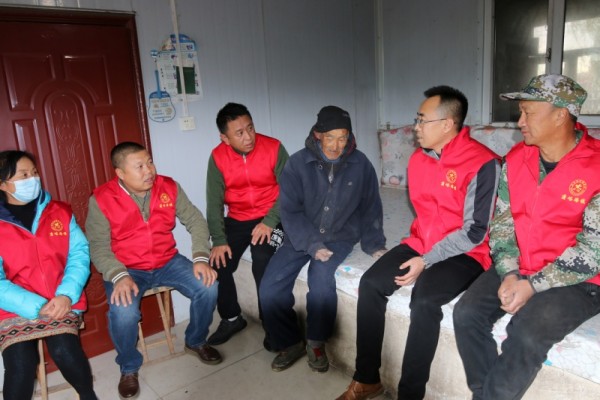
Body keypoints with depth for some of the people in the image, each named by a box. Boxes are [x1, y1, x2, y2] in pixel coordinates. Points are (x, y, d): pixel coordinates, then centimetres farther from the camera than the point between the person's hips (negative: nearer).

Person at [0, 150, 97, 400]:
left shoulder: (59, 212, 6)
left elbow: (79, 253, 0)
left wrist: (66, 295, -16)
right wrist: (37, 306, -18)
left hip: (61, 302, 1)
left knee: (64, 351, -22)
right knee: (20, 364, -23)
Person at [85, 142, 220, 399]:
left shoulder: (169, 187, -5)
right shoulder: (101, 199, -12)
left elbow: (195, 221, -1)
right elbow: (98, 246, -11)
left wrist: (201, 258, -15)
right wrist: (119, 276, -28)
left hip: (168, 262, 3)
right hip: (127, 269, -2)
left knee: (208, 288, -17)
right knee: (123, 313, -30)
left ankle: (195, 342, 13)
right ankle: (129, 369, 4)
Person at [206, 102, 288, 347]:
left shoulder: (273, 148, -13)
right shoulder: (218, 157, -7)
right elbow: (214, 202, -7)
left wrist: (269, 221, -25)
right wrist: (219, 240, -17)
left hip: (269, 218, -3)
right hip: (237, 220, 4)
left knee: (262, 264, -26)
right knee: (217, 264, -10)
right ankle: (232, 318, 14)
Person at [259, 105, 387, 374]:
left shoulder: (360, 164, -4)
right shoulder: (297, 163, -9)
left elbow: (370, 209, 4)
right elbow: (290, 210, -11)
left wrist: (375, 245, -5)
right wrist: (313, 244, -20)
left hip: (339, 237, -1)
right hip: (301, 237, 1)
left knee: (321, 281, -28)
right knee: (269, 289, -14)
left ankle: (316, 343, -1)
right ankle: (291, 342, 11)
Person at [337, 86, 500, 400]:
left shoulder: (483, 163, -17)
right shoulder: (418, 158, 5)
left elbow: (475, 232, -18)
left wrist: (426, 261, -21)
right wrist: (418, 249, 13)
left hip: (463, 253, -6)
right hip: (421, 244, 7)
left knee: (424, 300, -33)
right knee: (370, 283, -13)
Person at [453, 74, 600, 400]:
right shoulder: (515, 158, 2)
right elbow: (502, 221, 3)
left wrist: (533, 285, -21)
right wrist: (508, 273, -11)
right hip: (518, 270, 5)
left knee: (526, 333, -28)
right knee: (466, 314, -13)